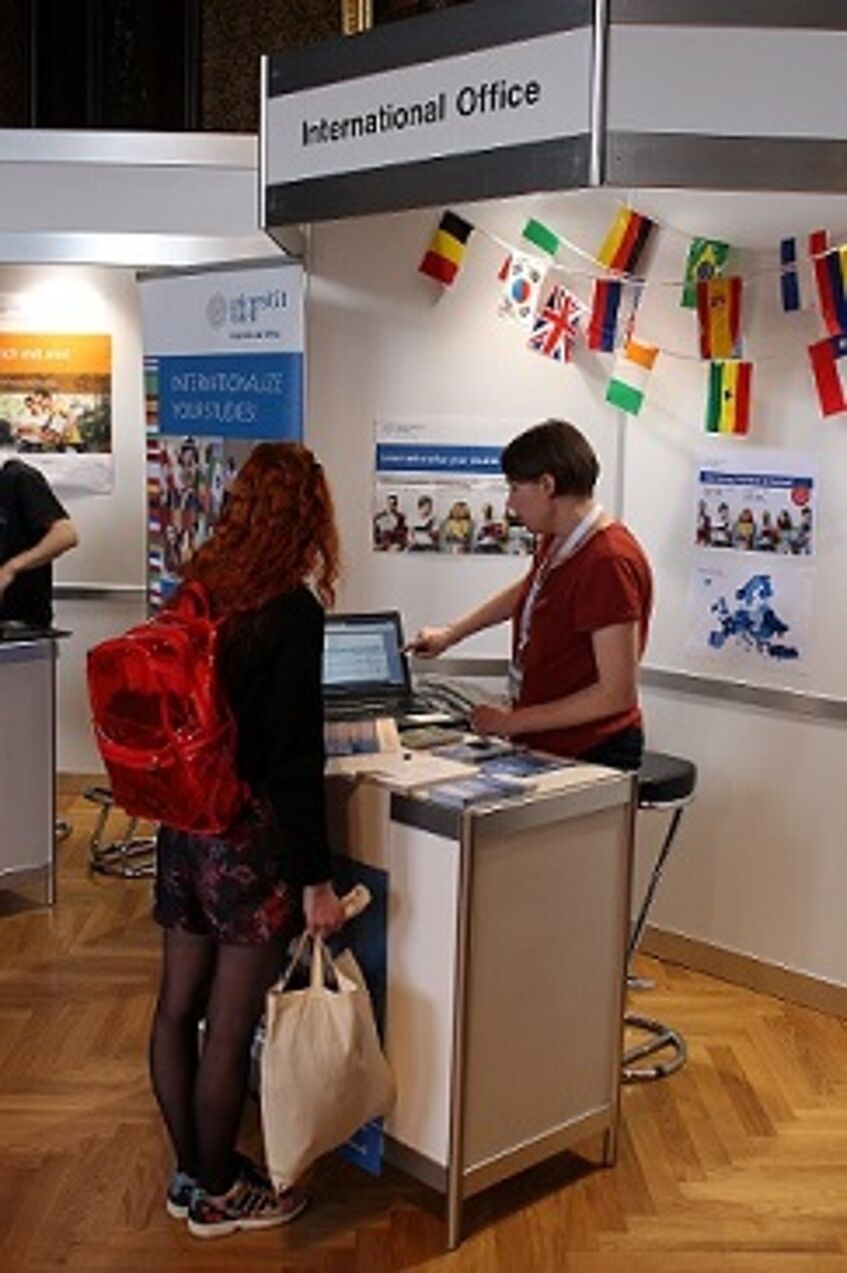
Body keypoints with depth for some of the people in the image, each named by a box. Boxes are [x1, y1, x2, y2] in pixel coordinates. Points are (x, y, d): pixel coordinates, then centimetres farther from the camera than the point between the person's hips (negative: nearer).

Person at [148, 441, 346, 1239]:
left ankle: (190, 1173, 33)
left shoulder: (200, 589, 4)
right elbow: (295, 755, -18)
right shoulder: (293, 610, -15)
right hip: (250, 831, -7)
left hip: (184, 822, 7)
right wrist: (316, 877, -13)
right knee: (230, 1025, 7)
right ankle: (217, 1196, 23)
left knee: (178, 1007, 15)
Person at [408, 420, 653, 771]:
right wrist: (450, 634, 28)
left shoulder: (609, 562, -23)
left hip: (591, 755, -8)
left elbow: (616, 694, -24)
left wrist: (512, 722, -19)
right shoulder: (555, 543, 4)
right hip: (544, 746, 8)